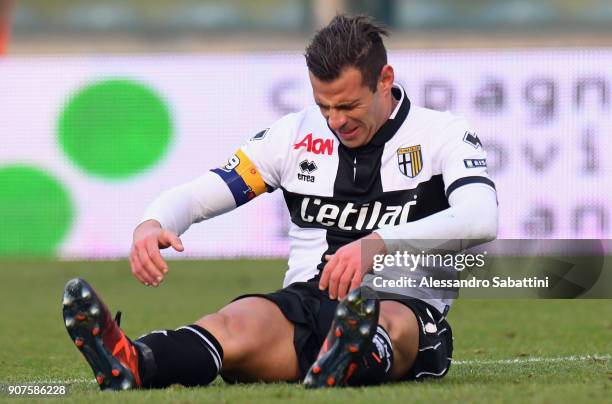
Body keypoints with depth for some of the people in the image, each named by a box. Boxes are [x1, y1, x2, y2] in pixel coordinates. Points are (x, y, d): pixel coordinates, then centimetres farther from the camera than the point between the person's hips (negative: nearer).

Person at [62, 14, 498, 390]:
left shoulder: (443, 135, 2)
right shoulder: (295, 135, 14)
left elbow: (481, 218, -19)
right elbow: (195, 194, 11)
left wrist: (380, 243, -36)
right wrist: (152, 225, -16)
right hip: (305, 303, 2)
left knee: (393, 325, -40)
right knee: (235, 323, -33)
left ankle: (350, 362, -77)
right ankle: (131, 363, -66)